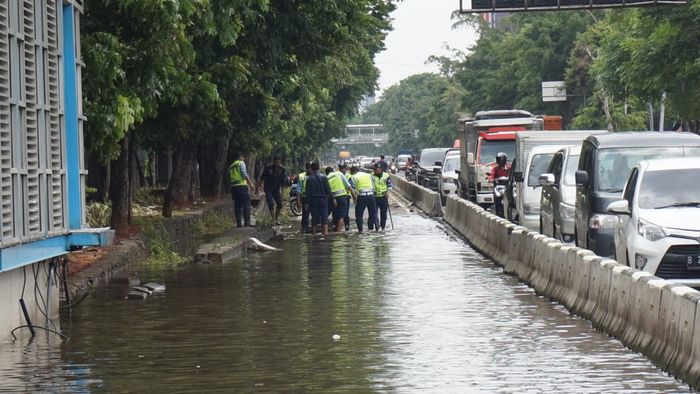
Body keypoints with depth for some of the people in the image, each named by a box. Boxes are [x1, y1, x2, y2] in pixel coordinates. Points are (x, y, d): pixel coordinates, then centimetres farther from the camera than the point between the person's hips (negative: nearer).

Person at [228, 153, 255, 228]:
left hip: (233, 187, 7)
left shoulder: (231, 166, 22)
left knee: (237, 205, 6)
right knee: (246, 204, -7)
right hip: (242, 186, -7)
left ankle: (238, 223, 1)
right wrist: (250, 183, -12)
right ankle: (247, 222, -15)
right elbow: (244, 174, -12)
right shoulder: (241, 163, 1)